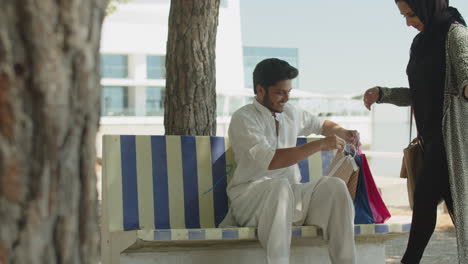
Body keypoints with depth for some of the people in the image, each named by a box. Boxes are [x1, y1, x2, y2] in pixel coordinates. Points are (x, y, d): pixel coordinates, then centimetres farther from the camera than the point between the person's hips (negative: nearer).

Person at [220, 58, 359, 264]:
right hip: (251, 196, -6)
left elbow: (321, 125, 35)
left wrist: (342, 133, 12)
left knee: (334, 186, -18)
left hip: (290, 195, 6)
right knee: (280, 185, -38)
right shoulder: (243, 118, -10)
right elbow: (271, 160, -24)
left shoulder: (290, 113, 13)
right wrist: (320, 145, -24)